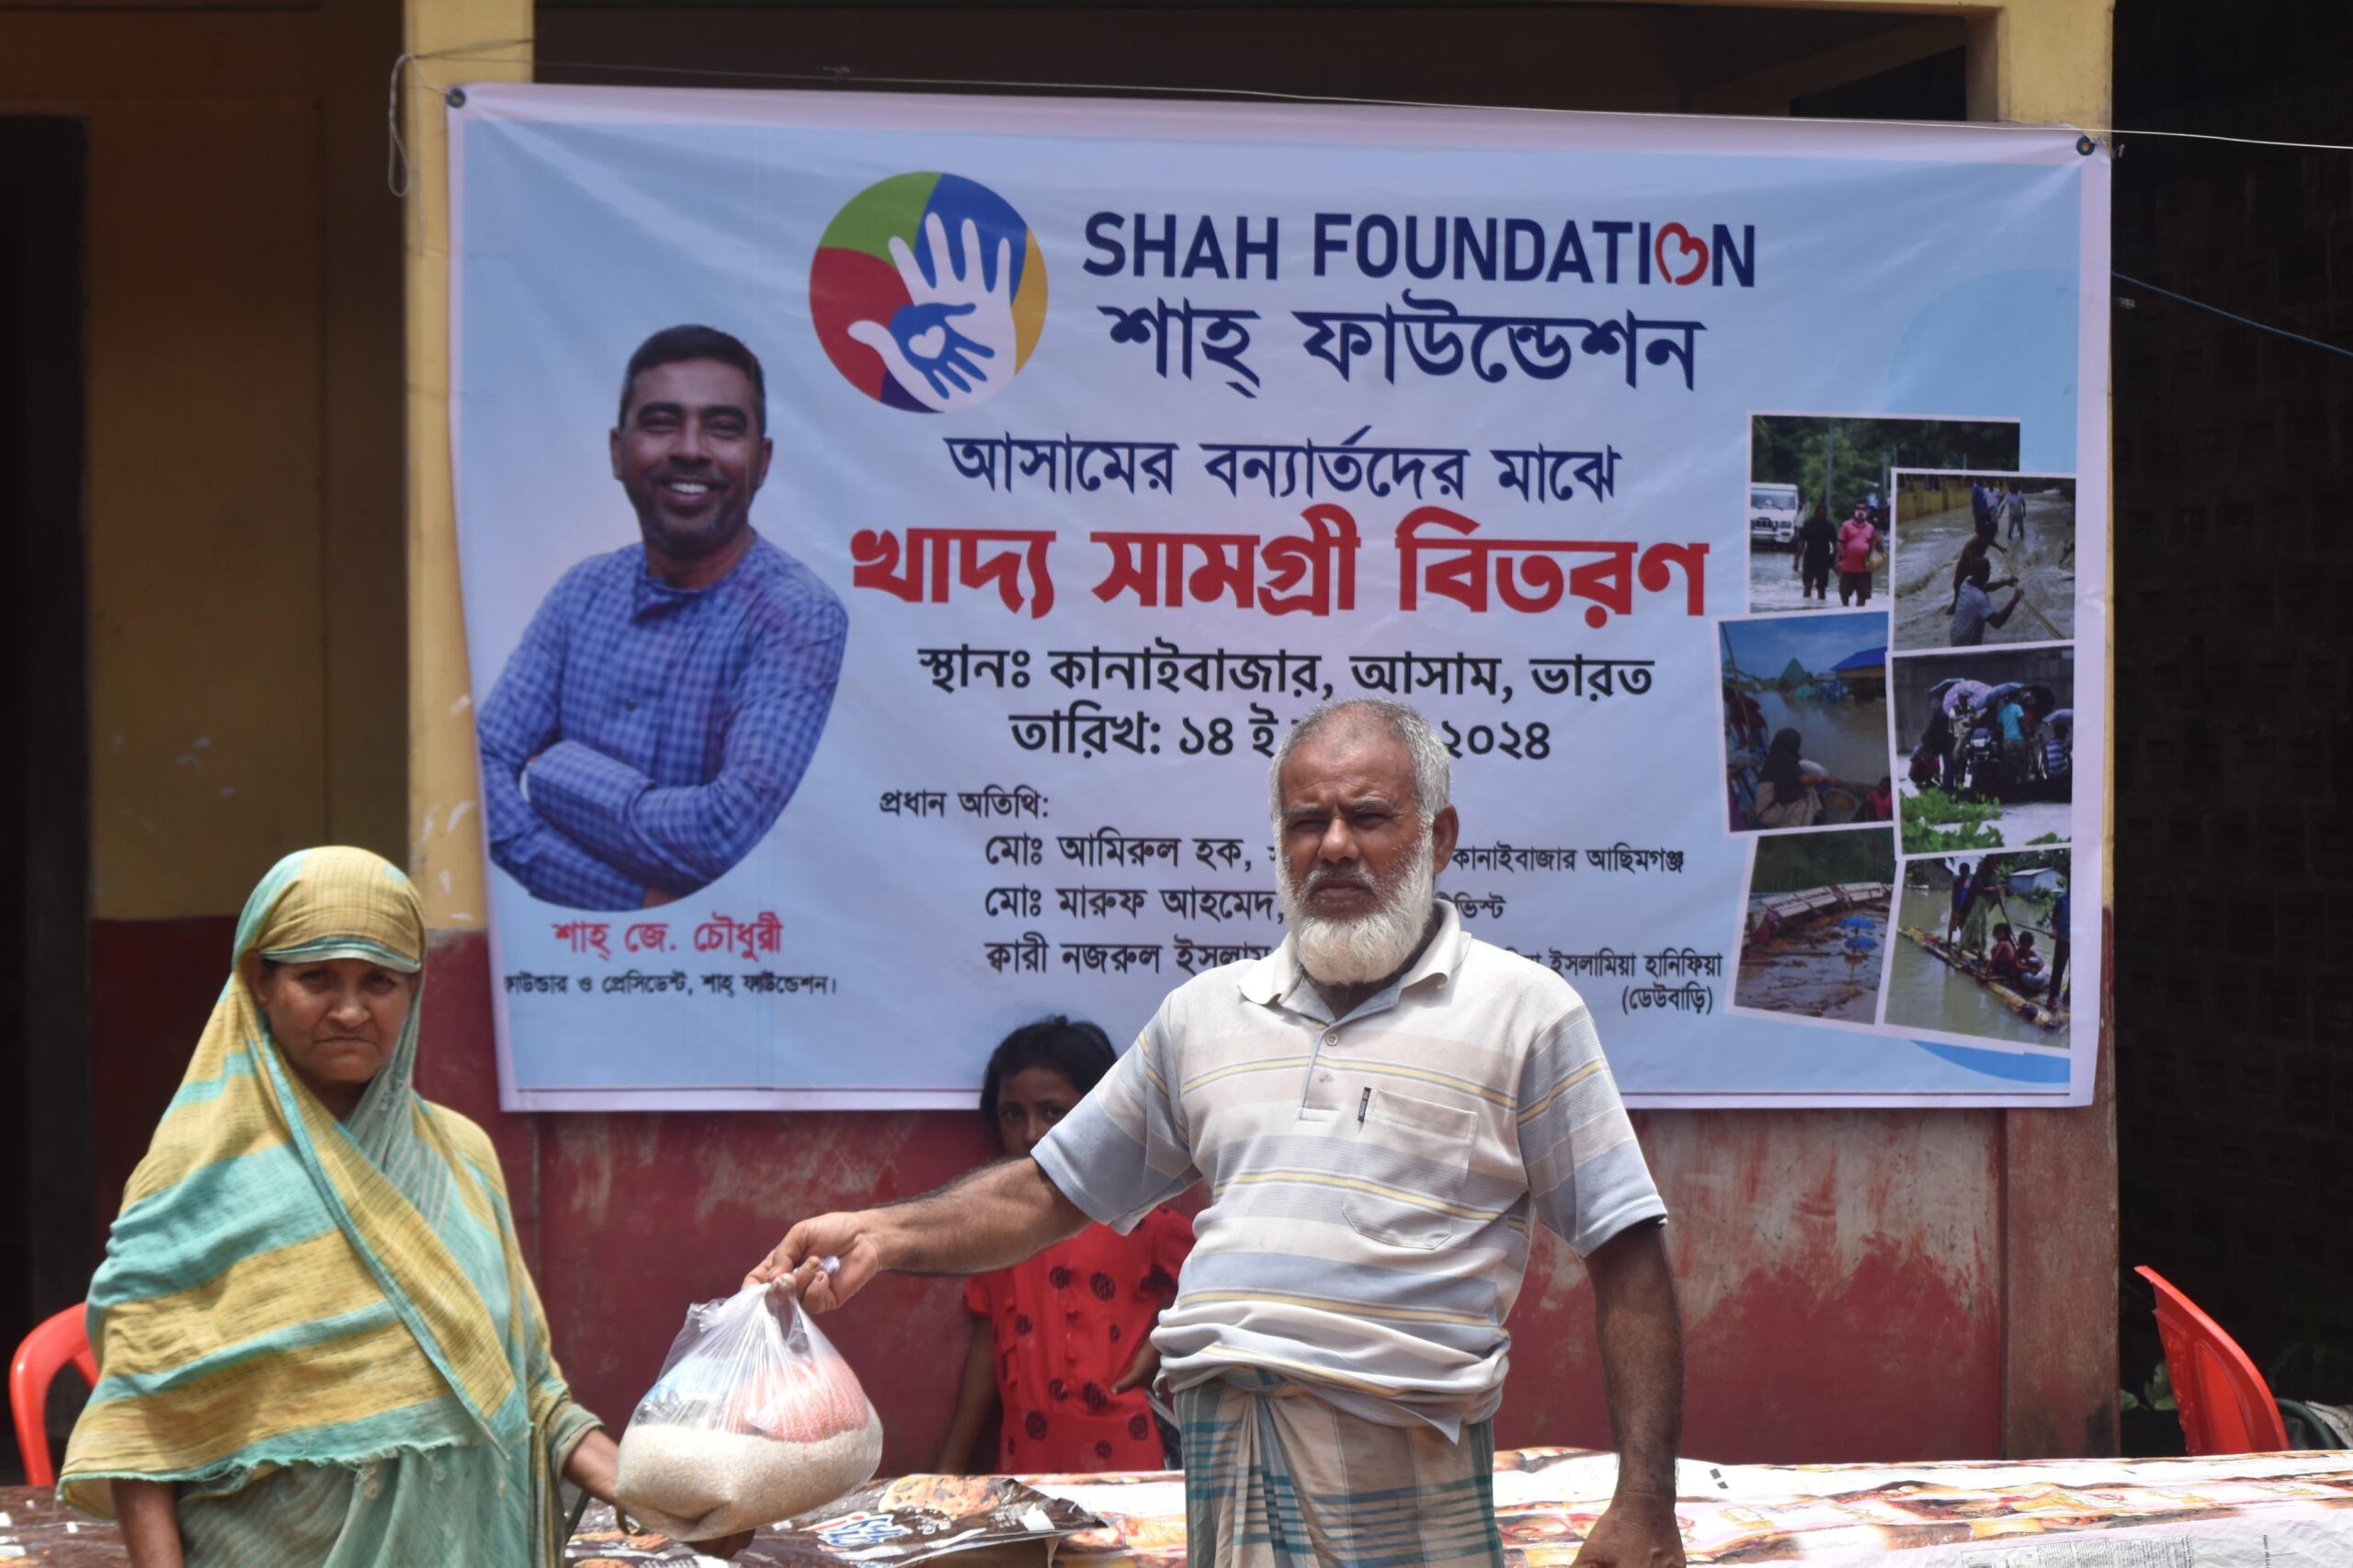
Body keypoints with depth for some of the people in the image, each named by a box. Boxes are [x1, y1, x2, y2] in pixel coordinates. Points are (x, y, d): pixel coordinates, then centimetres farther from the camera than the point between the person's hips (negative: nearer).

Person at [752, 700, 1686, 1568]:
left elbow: (1627, 1260, 0)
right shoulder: (1203, 1014, 16)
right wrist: (885, 1235, 4)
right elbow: (1054, 1192, 21)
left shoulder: (1523, 1011, 3)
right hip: (1221, 1456, 4)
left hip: (1400, 1477, -4)